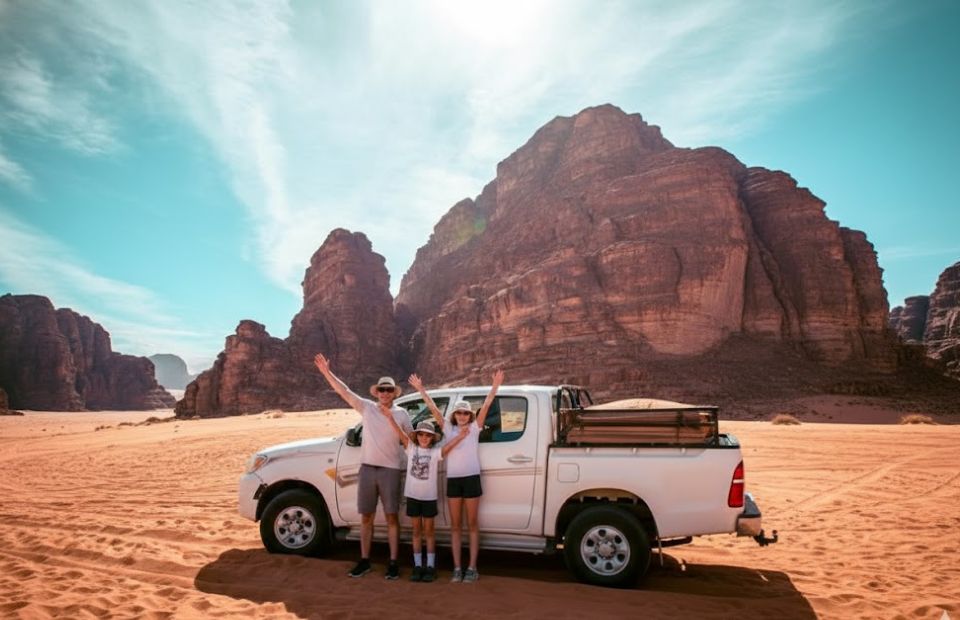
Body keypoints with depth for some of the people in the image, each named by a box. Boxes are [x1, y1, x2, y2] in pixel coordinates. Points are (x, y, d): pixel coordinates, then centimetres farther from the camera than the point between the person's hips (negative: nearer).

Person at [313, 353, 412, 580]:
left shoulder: (401, 414, 2)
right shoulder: (367, 408, 4)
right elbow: (344, 391, 0)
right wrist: (326, 372, -6)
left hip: (391, 469, -2)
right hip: (367, 468, 2)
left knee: (391, 518, 2)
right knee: (366, 517, 10)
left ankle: (393, 563, 10)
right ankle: (364, 561, 22)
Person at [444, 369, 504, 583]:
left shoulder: (475, 428, 3)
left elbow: (486, 405, -7)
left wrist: (495, 385, -17)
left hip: (471, 479, -2)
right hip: (452, 480, 2)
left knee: (471, 524, 5)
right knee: (455, 525, 7)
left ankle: (471, 568, 9)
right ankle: (457, 568, 12)